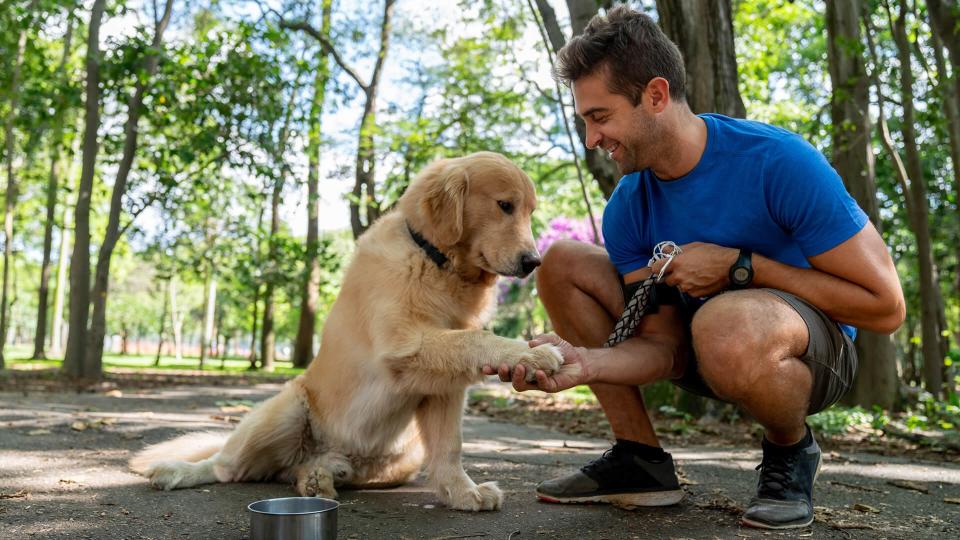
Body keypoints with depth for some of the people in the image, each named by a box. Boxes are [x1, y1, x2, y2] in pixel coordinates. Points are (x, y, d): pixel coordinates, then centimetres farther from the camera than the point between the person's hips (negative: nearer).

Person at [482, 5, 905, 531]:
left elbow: (885, 306, -22)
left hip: (817, 348, -5)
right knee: (561, 263, -7)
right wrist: (586, 363, -31)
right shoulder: (626, 209, -9)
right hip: (703, 349, 6)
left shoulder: (779, 161, -24)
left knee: (723, 322, -42)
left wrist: (737, 266, -25)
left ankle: (791, 452, -7)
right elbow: (662, 344, -10)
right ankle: (639, 460, -3)